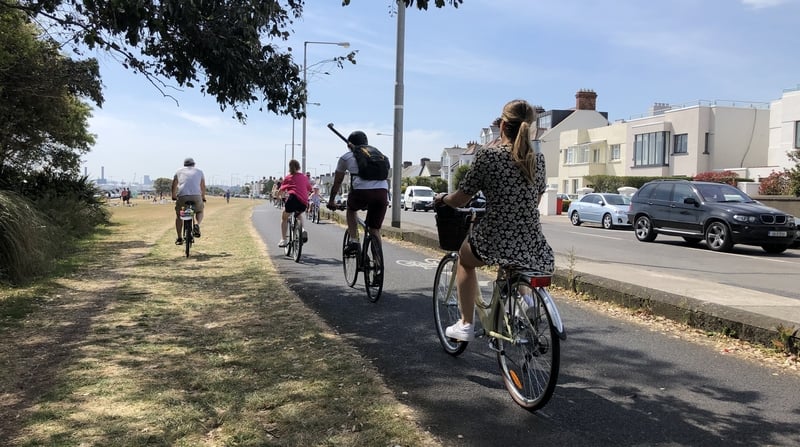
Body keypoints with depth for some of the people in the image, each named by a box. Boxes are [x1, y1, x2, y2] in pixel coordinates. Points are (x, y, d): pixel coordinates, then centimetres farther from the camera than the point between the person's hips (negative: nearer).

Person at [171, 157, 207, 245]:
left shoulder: (179, 171, 23)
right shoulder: (199, 171, 23)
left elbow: (174, 186, 25)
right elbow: (203, 187, 28)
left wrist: (173, 196, 40)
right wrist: (203, 198, 41)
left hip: (182, 196, 0)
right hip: (196, 196, 0)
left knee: (178, 215, 20)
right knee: (199, 212, 26)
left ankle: (179, 239, 18)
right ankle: (197, 225, -5)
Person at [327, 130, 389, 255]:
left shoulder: (346, 157, 22)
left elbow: (337, 182, 30)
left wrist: (331, 201, 43)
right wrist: (387, 199, 50)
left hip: (361, 191, -2)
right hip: (382, 192, 2)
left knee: (351, 209, 31)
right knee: (375, 230, 15)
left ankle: (354, 241, 16)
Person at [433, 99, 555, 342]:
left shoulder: (487, 154, -7)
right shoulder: (538, 159, 6)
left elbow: (459, 200, -3)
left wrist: (441, 198, 19)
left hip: (496, 242, -4)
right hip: (532, 247, 4)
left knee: (464, 257, 29)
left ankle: (465, 324, 27)